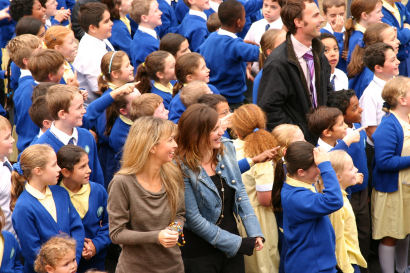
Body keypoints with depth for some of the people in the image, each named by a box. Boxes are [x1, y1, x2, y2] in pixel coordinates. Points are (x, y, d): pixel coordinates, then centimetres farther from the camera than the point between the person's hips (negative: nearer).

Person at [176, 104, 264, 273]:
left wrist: (254, 233, -6)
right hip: (200, 255, -5)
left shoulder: (227, 148, 0)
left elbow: (240, 192, 6)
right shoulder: (183, 168, -19)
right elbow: (194, 220, -17)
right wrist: (239, 243, -15)